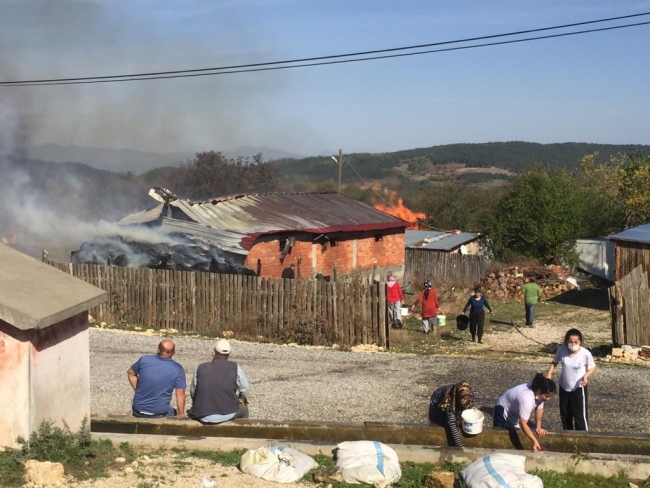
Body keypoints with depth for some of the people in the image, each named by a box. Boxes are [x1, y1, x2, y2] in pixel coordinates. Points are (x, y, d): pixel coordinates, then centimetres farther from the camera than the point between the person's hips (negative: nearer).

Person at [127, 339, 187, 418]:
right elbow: (180, 394, -11)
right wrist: (181, 414, 0)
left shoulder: (144, 360, -6)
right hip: (159, 414, -2)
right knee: (174, 413, 29)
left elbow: (130, 373, 10)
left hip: (138, 411, 2)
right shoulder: (178, 369, -13)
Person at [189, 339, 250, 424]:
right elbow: (245, 387, 11)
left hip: (203, 417, 1)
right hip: (228, 414, -1)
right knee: (243, 408, 31)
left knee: (191, 412, 35)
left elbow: (192, 392, 11)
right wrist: (241, 399, 33)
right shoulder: (234, 367, -1)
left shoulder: (200, 368, 2)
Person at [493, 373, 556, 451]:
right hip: (504, 409, -7)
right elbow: (523, 424, -44)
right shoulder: (527, 399, -44)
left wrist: (538, 427, -11)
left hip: (515, 411, 7)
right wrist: (535, 441, -46)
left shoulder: (540, 394, -23)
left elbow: (539, 408, -4)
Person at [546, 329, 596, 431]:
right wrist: (549, 374, -13)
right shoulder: (561, 350, -17)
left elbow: (592, 368, -9)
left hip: (578, 388, -4)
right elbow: (554, 362, 1)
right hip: (564, 387, 4)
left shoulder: (585, 353, -25)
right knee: (565, 415, 19)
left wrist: (586, 376, -28)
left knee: (580, 415, 1)